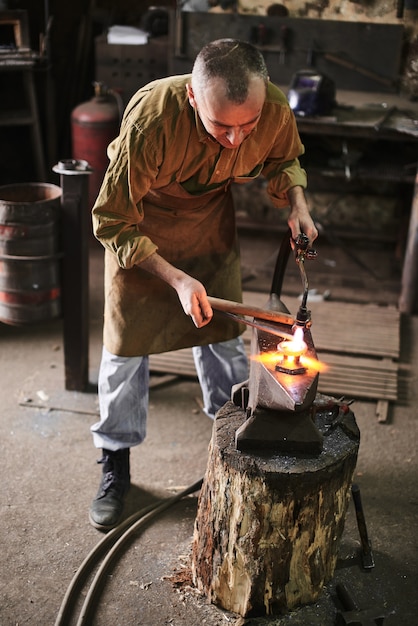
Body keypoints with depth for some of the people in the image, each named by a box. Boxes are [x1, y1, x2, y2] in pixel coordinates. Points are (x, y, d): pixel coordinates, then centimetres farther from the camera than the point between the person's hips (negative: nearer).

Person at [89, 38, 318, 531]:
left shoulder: (275, 110, -27)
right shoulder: (151, 120, -40)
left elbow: (285, 160, 0)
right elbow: (112, 222, -27)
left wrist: (297, 204, -19)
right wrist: (176, 278, -31)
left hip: (210, 215, 3)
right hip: (139, 220, -3)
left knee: (221, 331, 9)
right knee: (127, 342, 1)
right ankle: (115, 466, 20)